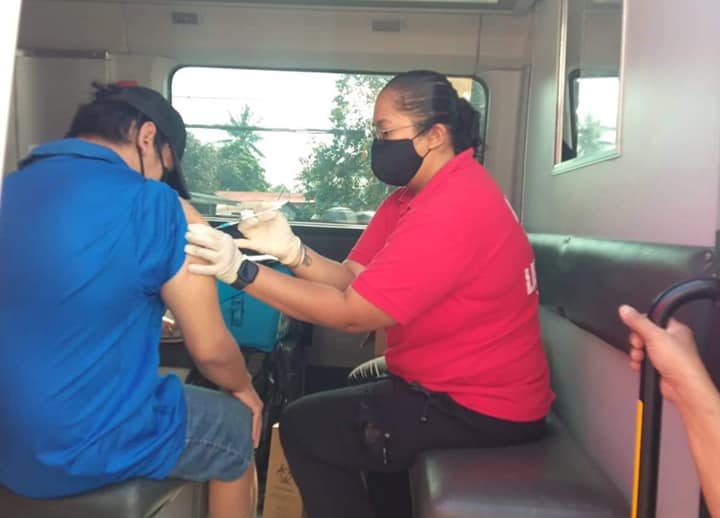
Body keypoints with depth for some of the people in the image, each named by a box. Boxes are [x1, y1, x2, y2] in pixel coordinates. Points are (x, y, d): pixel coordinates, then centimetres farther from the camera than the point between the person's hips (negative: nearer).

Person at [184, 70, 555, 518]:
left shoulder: (451, 209, -27)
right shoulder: (423, 191, 6)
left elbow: (352, 312, -26)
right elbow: (352, 279, 1)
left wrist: (242, 271, -29)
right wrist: (290, 250, -16)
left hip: (482, 410, -10)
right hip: (463, 383, 10)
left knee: (304, 427, 0)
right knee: (328, 408, 26)